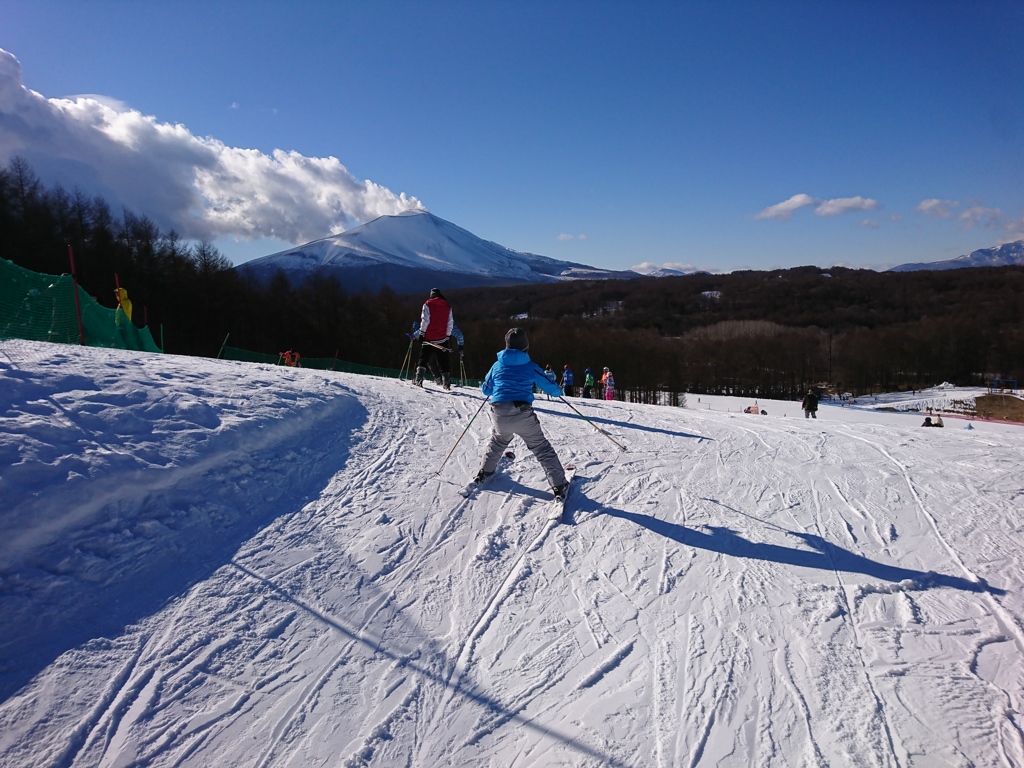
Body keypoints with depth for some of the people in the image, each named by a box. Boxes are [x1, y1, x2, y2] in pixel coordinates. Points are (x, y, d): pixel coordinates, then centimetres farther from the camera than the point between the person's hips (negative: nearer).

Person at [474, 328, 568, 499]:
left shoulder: (497, 365, 12)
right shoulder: (531, 367, 4)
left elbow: (485, 389, 24)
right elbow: (551, 388, 10)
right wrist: (558, 391, 33)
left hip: (499, 415, 3)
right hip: (522, 414, -3)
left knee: (498, 441, 32)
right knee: (541, 448, 7)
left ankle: (484, 472, 40)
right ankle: (559, 485, 4)